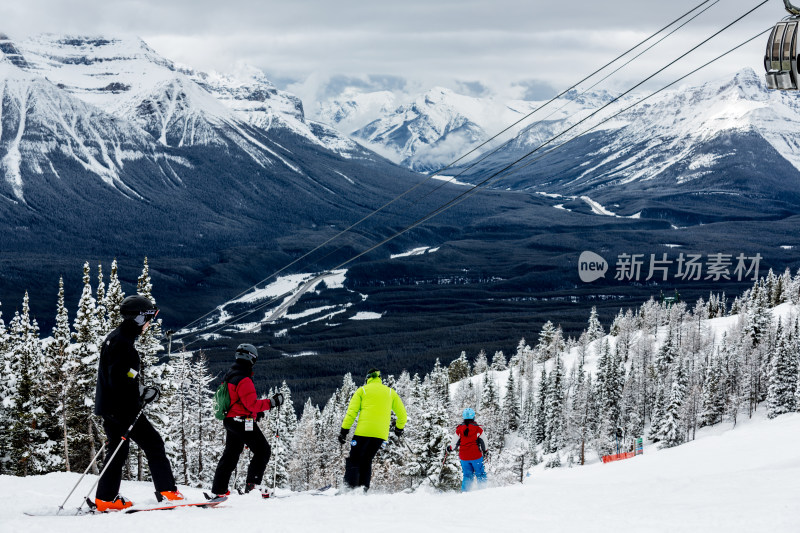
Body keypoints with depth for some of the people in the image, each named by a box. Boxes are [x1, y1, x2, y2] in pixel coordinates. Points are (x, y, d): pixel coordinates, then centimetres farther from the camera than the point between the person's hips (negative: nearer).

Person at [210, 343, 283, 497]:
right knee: (263, 451, -1)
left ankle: (219, 489, 14)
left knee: (230, 455, 15)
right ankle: (252, 484, -9)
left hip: (230, 421, 10)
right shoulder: (244, 380, -19)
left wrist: (255, 411, 23)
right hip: (243, 422, -10)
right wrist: (272, 402, -17)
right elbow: (252, 404, -23)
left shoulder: (229, 377, 13)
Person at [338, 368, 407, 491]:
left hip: (363, 431, -3)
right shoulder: (390, 392, 16)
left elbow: (351, 412, 0)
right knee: (366, 461, 15)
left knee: (354, 460, 3)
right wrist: (399, 428, 34)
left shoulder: (362, 390, 9)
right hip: (381, 434, 3)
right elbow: (402, 413, 17)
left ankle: (351, 486, -12)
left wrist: (344, 430, 0)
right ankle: (364, 487, 1)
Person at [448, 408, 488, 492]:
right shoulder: (478, 428, -5)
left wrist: (450, 448, 27)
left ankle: (464, 491, 2)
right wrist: (485, 451, 23)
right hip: (476, 456, -3)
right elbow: (483, 441, 5)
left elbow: (454, 442, 6)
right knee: (480, 474, 7)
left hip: (464, 457, 3)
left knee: (467, 475, 12)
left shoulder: (459, 429, -1)